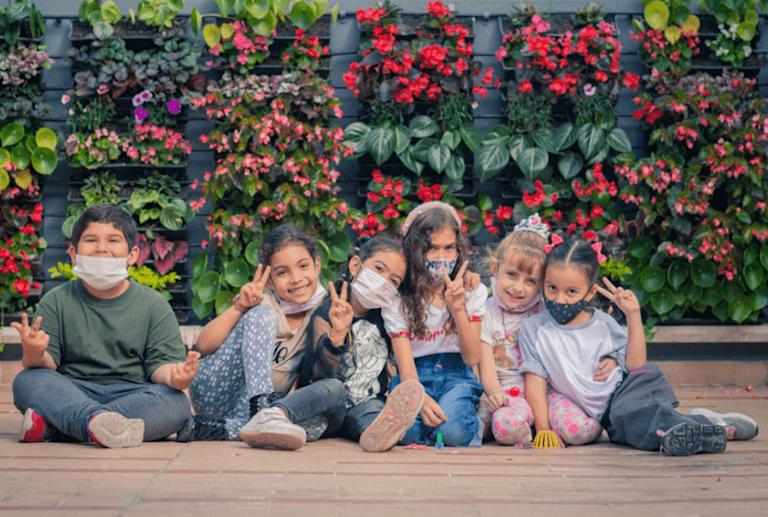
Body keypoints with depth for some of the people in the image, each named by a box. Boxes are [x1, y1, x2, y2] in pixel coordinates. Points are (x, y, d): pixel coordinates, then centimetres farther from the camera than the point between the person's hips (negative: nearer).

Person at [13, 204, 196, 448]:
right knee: (27, 380, -24)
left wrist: (173, 375, -26)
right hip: (71, 395, 0)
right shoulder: (57, 301, 7)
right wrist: (34, 355, -25)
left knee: (176, 403, -29)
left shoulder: (154, 305, 6)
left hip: (132, 394, 0)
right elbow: (48, 362, 0)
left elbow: (161, 363, -1)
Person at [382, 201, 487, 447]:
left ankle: (472, 421, 0)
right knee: (409, 429, -33)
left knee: (454, 430, -33)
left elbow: (472, 358, -4)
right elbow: (405, 364, -10)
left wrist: (457, 308, -18)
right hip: (416, 378, 0)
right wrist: (420, 399, -32)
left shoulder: (473, 291, 3)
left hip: (456, 375, 0)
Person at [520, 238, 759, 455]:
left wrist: (633, 315, -2)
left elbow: (635, 365, 2)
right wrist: (543, 428, -10)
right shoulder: (534, 329, 2)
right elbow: (535, 380, -1)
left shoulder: (602, 323, 6)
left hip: (623, 390, 0)